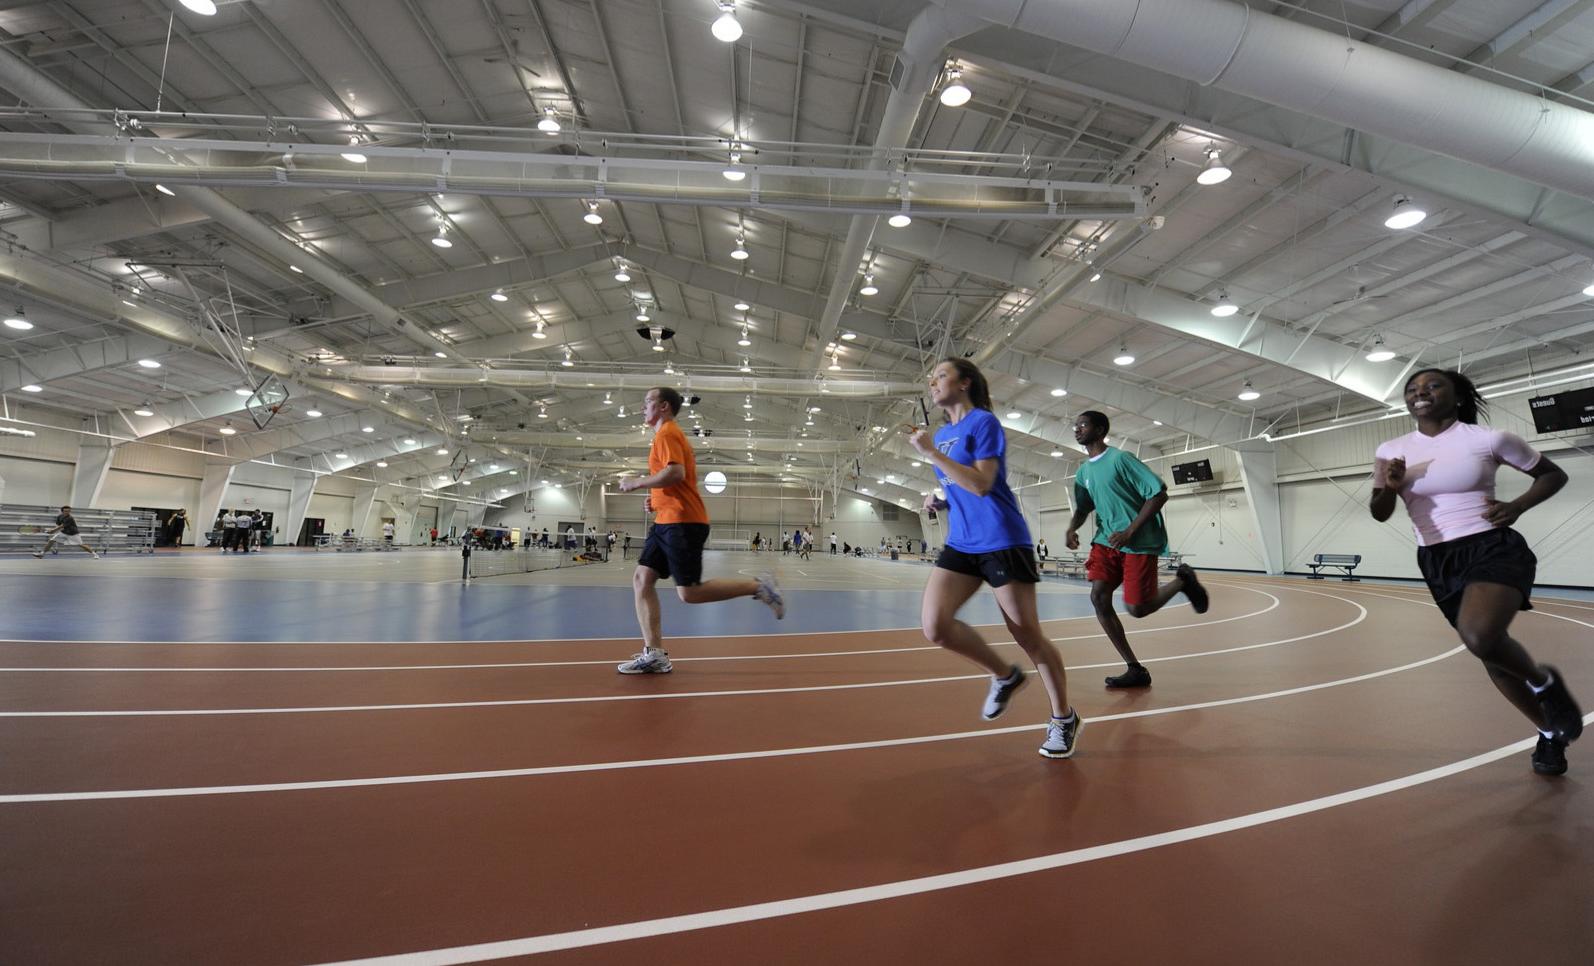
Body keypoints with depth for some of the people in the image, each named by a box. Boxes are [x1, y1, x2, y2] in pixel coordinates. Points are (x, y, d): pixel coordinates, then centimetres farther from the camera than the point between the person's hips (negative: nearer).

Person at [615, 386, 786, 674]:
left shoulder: (667, 433, -8)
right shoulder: (669, 435, 23)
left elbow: (675, 473, -24)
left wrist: (637, 482, -12)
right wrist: (657, 500, 16)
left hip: (681, 523, -10)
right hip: (667, 522, 10)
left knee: (689, 593, -11)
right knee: (641, 580, 4)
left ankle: (758, 587, 0)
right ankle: (654, 654, 5)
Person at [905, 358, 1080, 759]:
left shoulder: (984, 422, -7)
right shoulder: (941, 434, 15)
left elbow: (981, 484, -20)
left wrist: (931, 453, -20)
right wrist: (939, 500, 6)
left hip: (1001, 542, -7)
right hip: (960, 543, 7)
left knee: (1028, 636, 3)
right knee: (934, 625, -11)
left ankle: (1063, 718, 27)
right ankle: (1005, 675, 14)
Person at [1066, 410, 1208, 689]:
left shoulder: (1120, 458, -13)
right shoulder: (1082, 472, 9)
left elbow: (1159, 493, -15)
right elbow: (1083, 508, 20)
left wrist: (1130, 532, -19)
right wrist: (1072, 528, -3)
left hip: (1139, 543, -6)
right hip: (1106, 541, 7)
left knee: (1136, 609, -6)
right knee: (1099, 598, -9)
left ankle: (1183, 580, 24)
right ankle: (1135, 669, 2)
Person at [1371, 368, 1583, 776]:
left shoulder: (1489, 439, -5)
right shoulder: (1391, 451, 1)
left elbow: (1553, 474, 10)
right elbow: (1380, 514, 4)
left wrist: (1516, 506, -8)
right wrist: (1389, 488, -18)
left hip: (1493, 549, -3)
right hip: (1437, 562, 4)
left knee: (1480, 636, -28)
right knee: (1489, 649, 13)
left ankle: (1544, 682, 6)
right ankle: (1549, 733, 37)